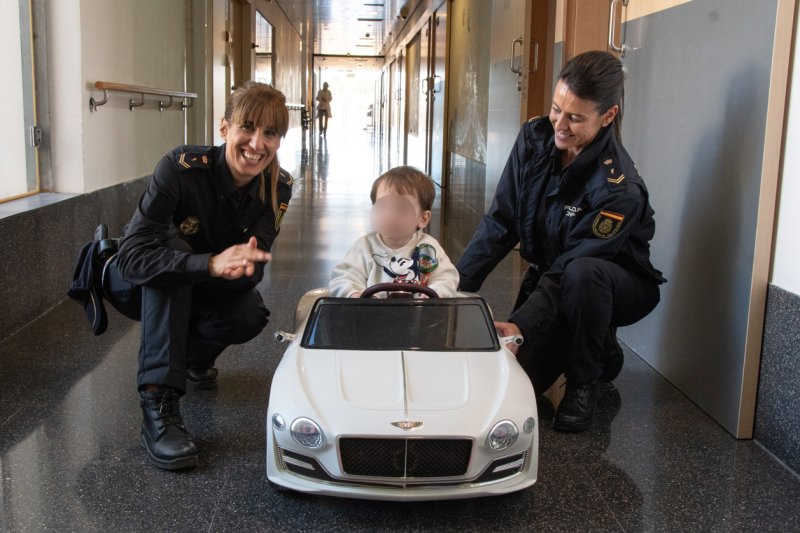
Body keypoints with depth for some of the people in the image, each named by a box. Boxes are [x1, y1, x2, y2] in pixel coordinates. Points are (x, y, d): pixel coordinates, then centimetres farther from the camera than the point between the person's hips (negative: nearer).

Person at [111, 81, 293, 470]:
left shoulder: (277, 187, -18)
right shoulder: (181, 168, -31)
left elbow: (253, 268, -19)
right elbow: (131, 258, -40)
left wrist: (242, 267, -44)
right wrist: (211, 264, -55)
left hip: (200, 293, 3)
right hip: (138, 288, -3)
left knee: (250, 315, -28)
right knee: (172, 246, -35)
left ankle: (194, 357, 9)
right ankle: (158, 405, -38)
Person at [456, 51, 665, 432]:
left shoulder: (619, 189, -29)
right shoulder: (535, 139, -12)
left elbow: (573, 264, -28)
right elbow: (499, 223, -10)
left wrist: (521, 324, -36)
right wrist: (456, 287, -18)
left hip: (618, 286, -5)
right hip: (549, 277, 5)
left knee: (581, 273, -40)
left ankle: (583, 384, -13)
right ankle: (602, 351, 20)